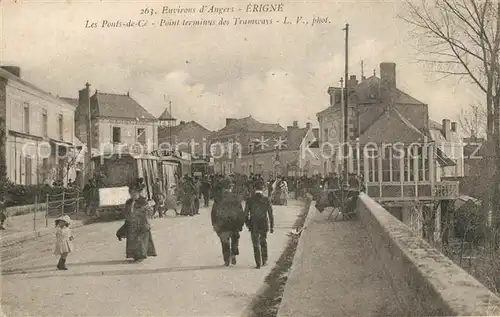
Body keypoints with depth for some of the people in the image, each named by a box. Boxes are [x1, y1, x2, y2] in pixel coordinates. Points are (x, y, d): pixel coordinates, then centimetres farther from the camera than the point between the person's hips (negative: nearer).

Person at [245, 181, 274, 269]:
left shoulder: (250, 200, -6)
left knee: (256, 244, 6)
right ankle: (264, 260, 28)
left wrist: (247, 224, 12)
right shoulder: (266, 200, -7)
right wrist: (272, 226, 2)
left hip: (253, 226, -1)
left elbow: (246, 214, -2)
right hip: (264, 225, 1)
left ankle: (258, 263, 3)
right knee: (263, 242, 21)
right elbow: (270, 214, -5)